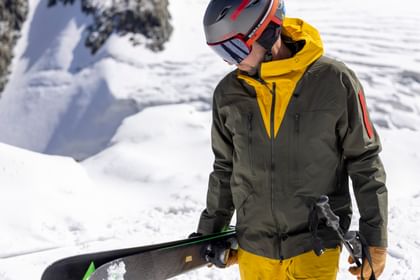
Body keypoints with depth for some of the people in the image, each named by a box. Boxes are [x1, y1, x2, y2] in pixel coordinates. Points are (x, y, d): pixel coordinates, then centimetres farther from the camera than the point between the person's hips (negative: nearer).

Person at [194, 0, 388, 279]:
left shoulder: (335, 81, -12)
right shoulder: (229, 94, -2)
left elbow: (365, 163, -4)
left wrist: (375, 240, -2)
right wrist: (210, 230, 17)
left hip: (316, 251, -3)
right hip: (253, 252, 3)